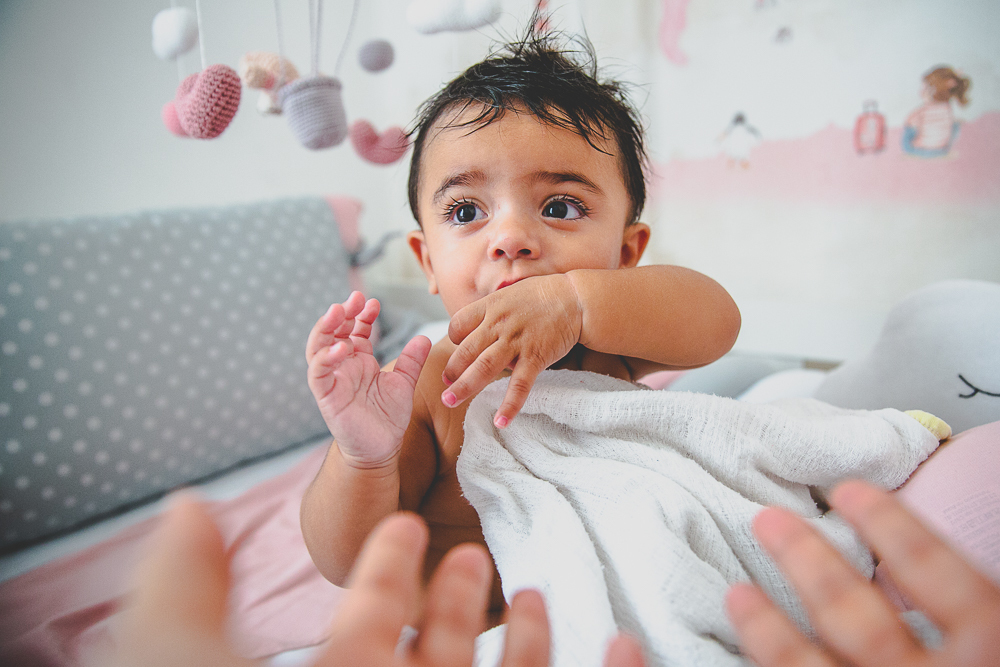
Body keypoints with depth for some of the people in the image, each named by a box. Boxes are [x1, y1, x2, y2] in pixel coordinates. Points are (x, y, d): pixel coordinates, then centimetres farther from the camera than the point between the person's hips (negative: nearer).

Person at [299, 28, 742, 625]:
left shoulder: (612, 347, -11)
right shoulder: (418, 389, -19)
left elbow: (715, 318, -29)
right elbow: (349, 565, -18)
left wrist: (577, 301, -45)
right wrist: (363, 460, -40)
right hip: (473, 630, -1)